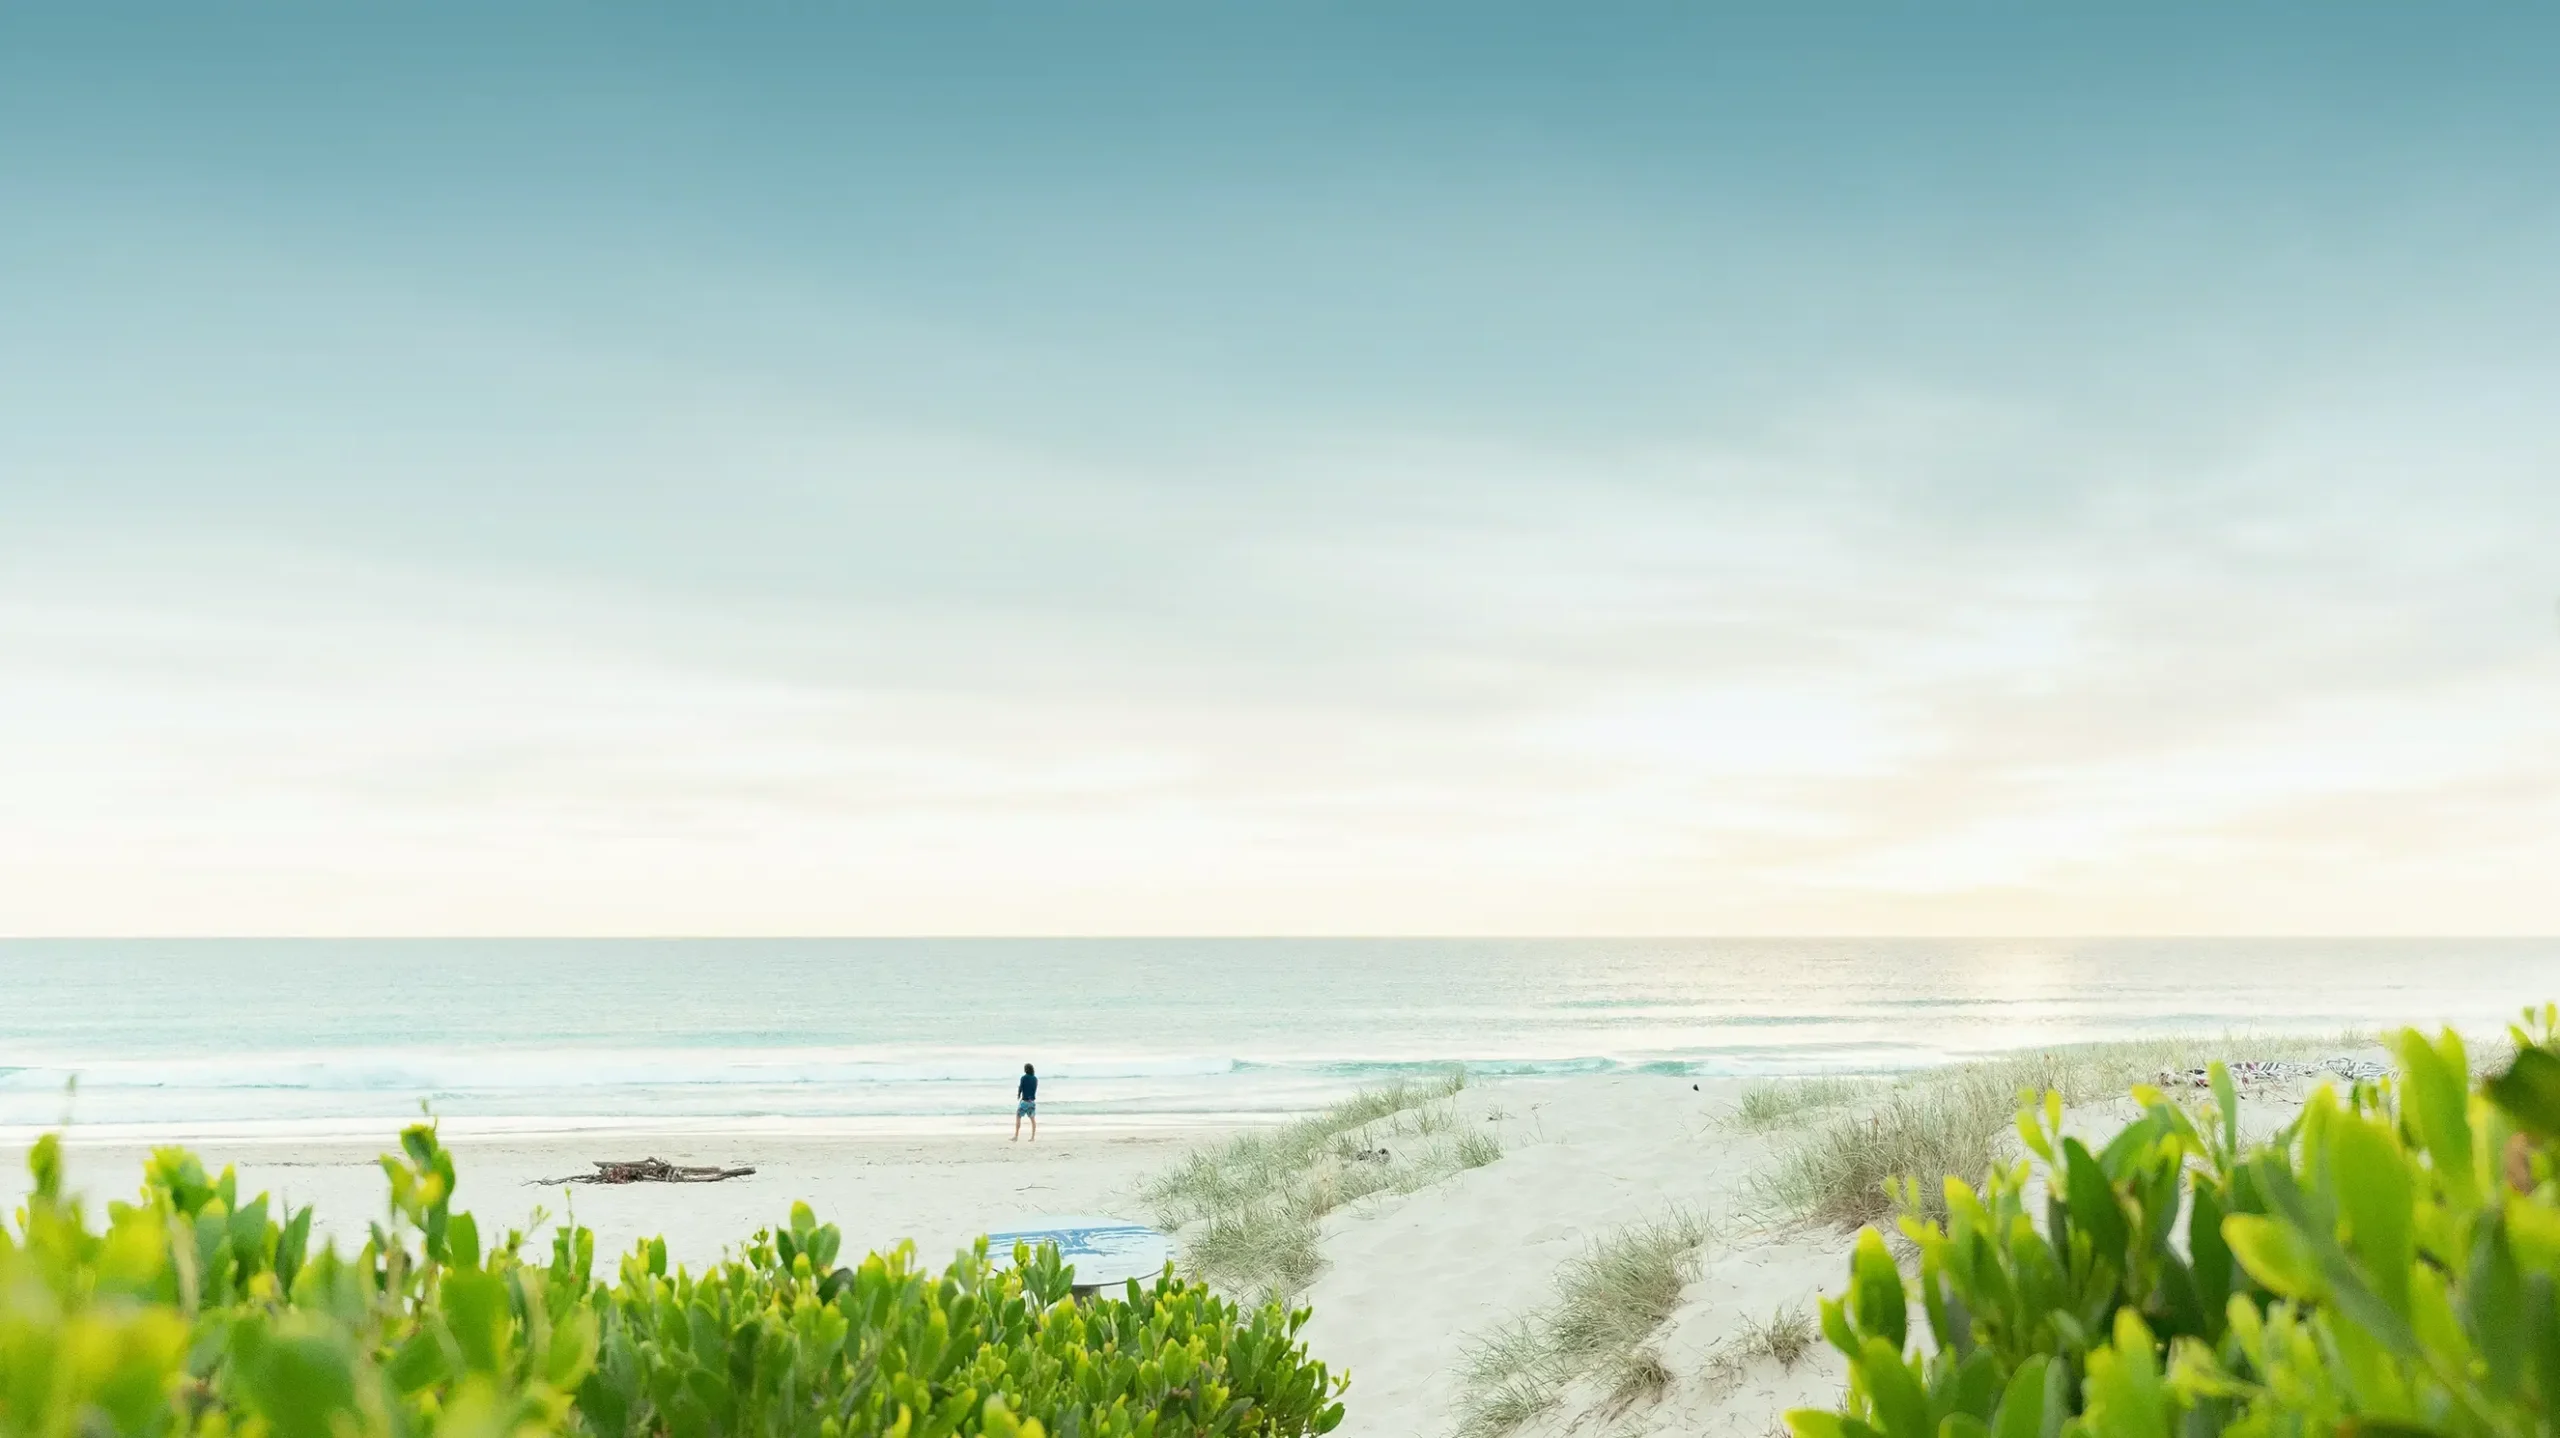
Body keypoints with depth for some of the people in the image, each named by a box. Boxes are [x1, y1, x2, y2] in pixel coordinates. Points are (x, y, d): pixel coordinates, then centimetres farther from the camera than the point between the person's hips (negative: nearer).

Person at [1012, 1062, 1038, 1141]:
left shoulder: (1024, 1078, -11)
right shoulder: (1035, 1079, 6)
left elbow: (1020, 1088, -9)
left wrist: (1018, 1095, 12)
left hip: (1025, 1100, -5)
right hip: (1032, 1101, 5)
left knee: (1018, 1117, 6)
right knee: (1033, 1119, 11)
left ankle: (1016, 1136, 2)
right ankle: (1033, 1137, 8)